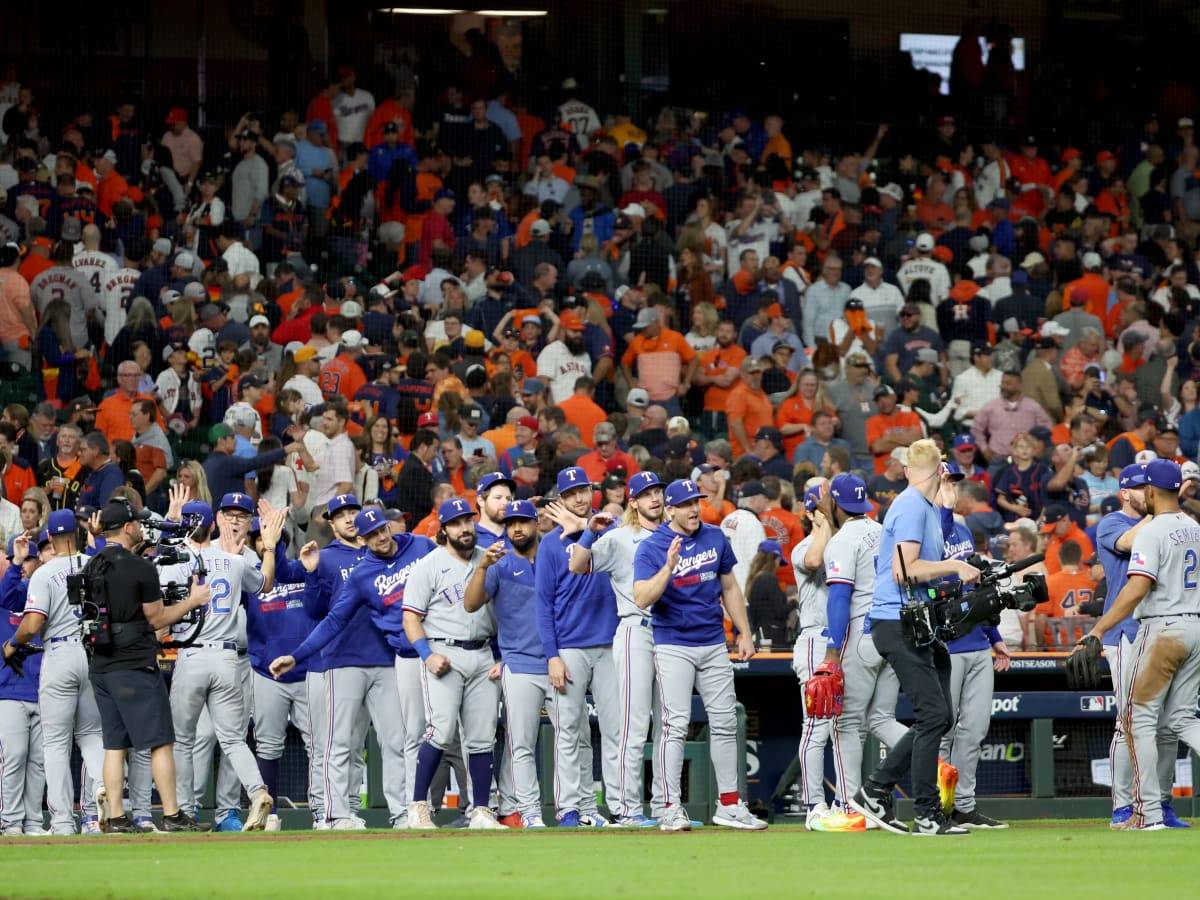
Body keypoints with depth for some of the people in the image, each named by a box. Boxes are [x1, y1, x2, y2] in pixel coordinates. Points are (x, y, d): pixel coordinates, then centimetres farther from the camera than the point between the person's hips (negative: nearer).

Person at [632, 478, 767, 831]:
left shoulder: (715, 538, 6)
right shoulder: (652, 547, -9)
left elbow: (729, 587, 16)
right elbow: (642, 599, -20)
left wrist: (744, 633, 13)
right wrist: (668, 567, -32)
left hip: (714, 644, 5)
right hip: (673, 646, -5)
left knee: (725, 722, 5)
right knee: (676, 725, -11)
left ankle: (729, 805, 12)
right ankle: (671, 809, -9)